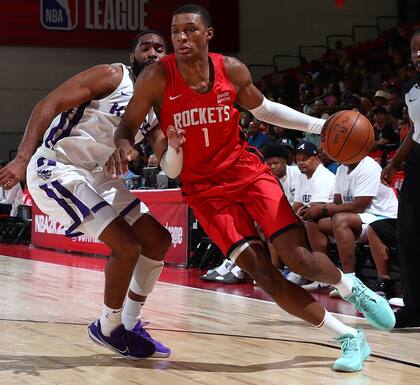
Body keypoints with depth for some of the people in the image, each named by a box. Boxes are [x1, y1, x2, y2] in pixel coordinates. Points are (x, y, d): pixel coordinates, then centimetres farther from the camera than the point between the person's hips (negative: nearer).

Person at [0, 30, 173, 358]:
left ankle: (131, 323, 21)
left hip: (95, 175, 9)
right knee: (127, 246, -17)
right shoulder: (111, 76, -12)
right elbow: (48, 105, -19)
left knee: (159, 241, 9)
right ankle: (109, 329, 4)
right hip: (56, 168, -9)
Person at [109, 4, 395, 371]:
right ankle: (350, 338, -1)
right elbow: (127, 126, -4)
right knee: (264, 274, -12)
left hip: (247, 171, 1)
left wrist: (320, 125, 1)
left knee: (299, 258, -11)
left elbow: (264, 109, 11)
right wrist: (123, 145, -29)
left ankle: (353, 288, 24)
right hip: (205, 189, -1)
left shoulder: (231, 69, -7)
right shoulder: (157, 77, -14)